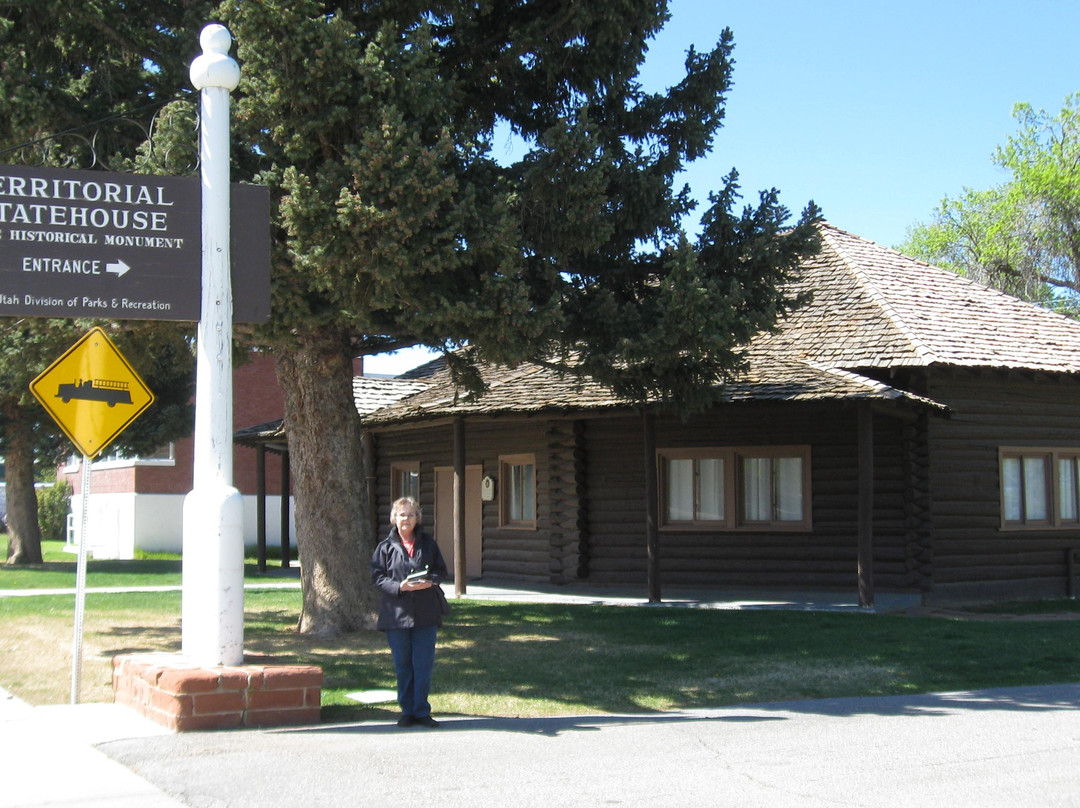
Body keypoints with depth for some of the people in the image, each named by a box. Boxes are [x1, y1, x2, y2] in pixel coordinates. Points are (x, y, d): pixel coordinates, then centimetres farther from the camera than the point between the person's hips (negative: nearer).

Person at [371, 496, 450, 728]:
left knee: (424, 664, 0)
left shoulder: (428, 544, 9)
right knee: (402, 665, 5)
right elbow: (377, 577, -1)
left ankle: (422, 711, 8)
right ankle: (407, 711, 15)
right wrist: (399, 586, -17)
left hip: (426, 613, 1)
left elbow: (441, 570, 11)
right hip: (396, 612, -1)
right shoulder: (386, 547, 3)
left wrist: (430, 582, -11)